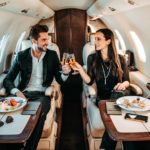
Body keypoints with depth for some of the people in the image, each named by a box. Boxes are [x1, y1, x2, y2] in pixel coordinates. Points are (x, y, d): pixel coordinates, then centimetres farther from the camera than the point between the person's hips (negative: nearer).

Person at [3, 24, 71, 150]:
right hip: (24, 93, 1)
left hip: (42, 95, 0)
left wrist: (65, 73, -18)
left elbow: (60, 80, 7)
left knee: (39, 114, -34)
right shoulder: (21, 56, 7)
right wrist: (17, 92, -17)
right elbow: (8, 80, 5)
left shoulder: (52, 55, 8)